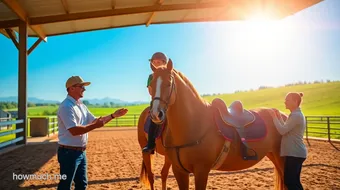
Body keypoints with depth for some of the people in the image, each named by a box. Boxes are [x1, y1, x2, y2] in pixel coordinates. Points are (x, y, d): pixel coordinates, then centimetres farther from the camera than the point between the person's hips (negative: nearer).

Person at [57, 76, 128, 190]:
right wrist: (95, 126, -24)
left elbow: (95, 120, 18)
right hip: (69, 152, -9)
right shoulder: (67, 106, -18)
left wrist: (114, 115, 12)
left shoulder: (81, 106, 11)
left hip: (81, 152, 9)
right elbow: (74, 131, -26)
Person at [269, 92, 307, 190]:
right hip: (296, 153, 10)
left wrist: (274, 117, -11)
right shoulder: (297, 114, 15)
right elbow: (286, 129, 19)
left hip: (294, 154, -10)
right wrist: (279, 117, 12)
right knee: (294, 180, 16)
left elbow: (282, 130, -20)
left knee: (289, 181, -4)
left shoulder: (296, 115, -18)